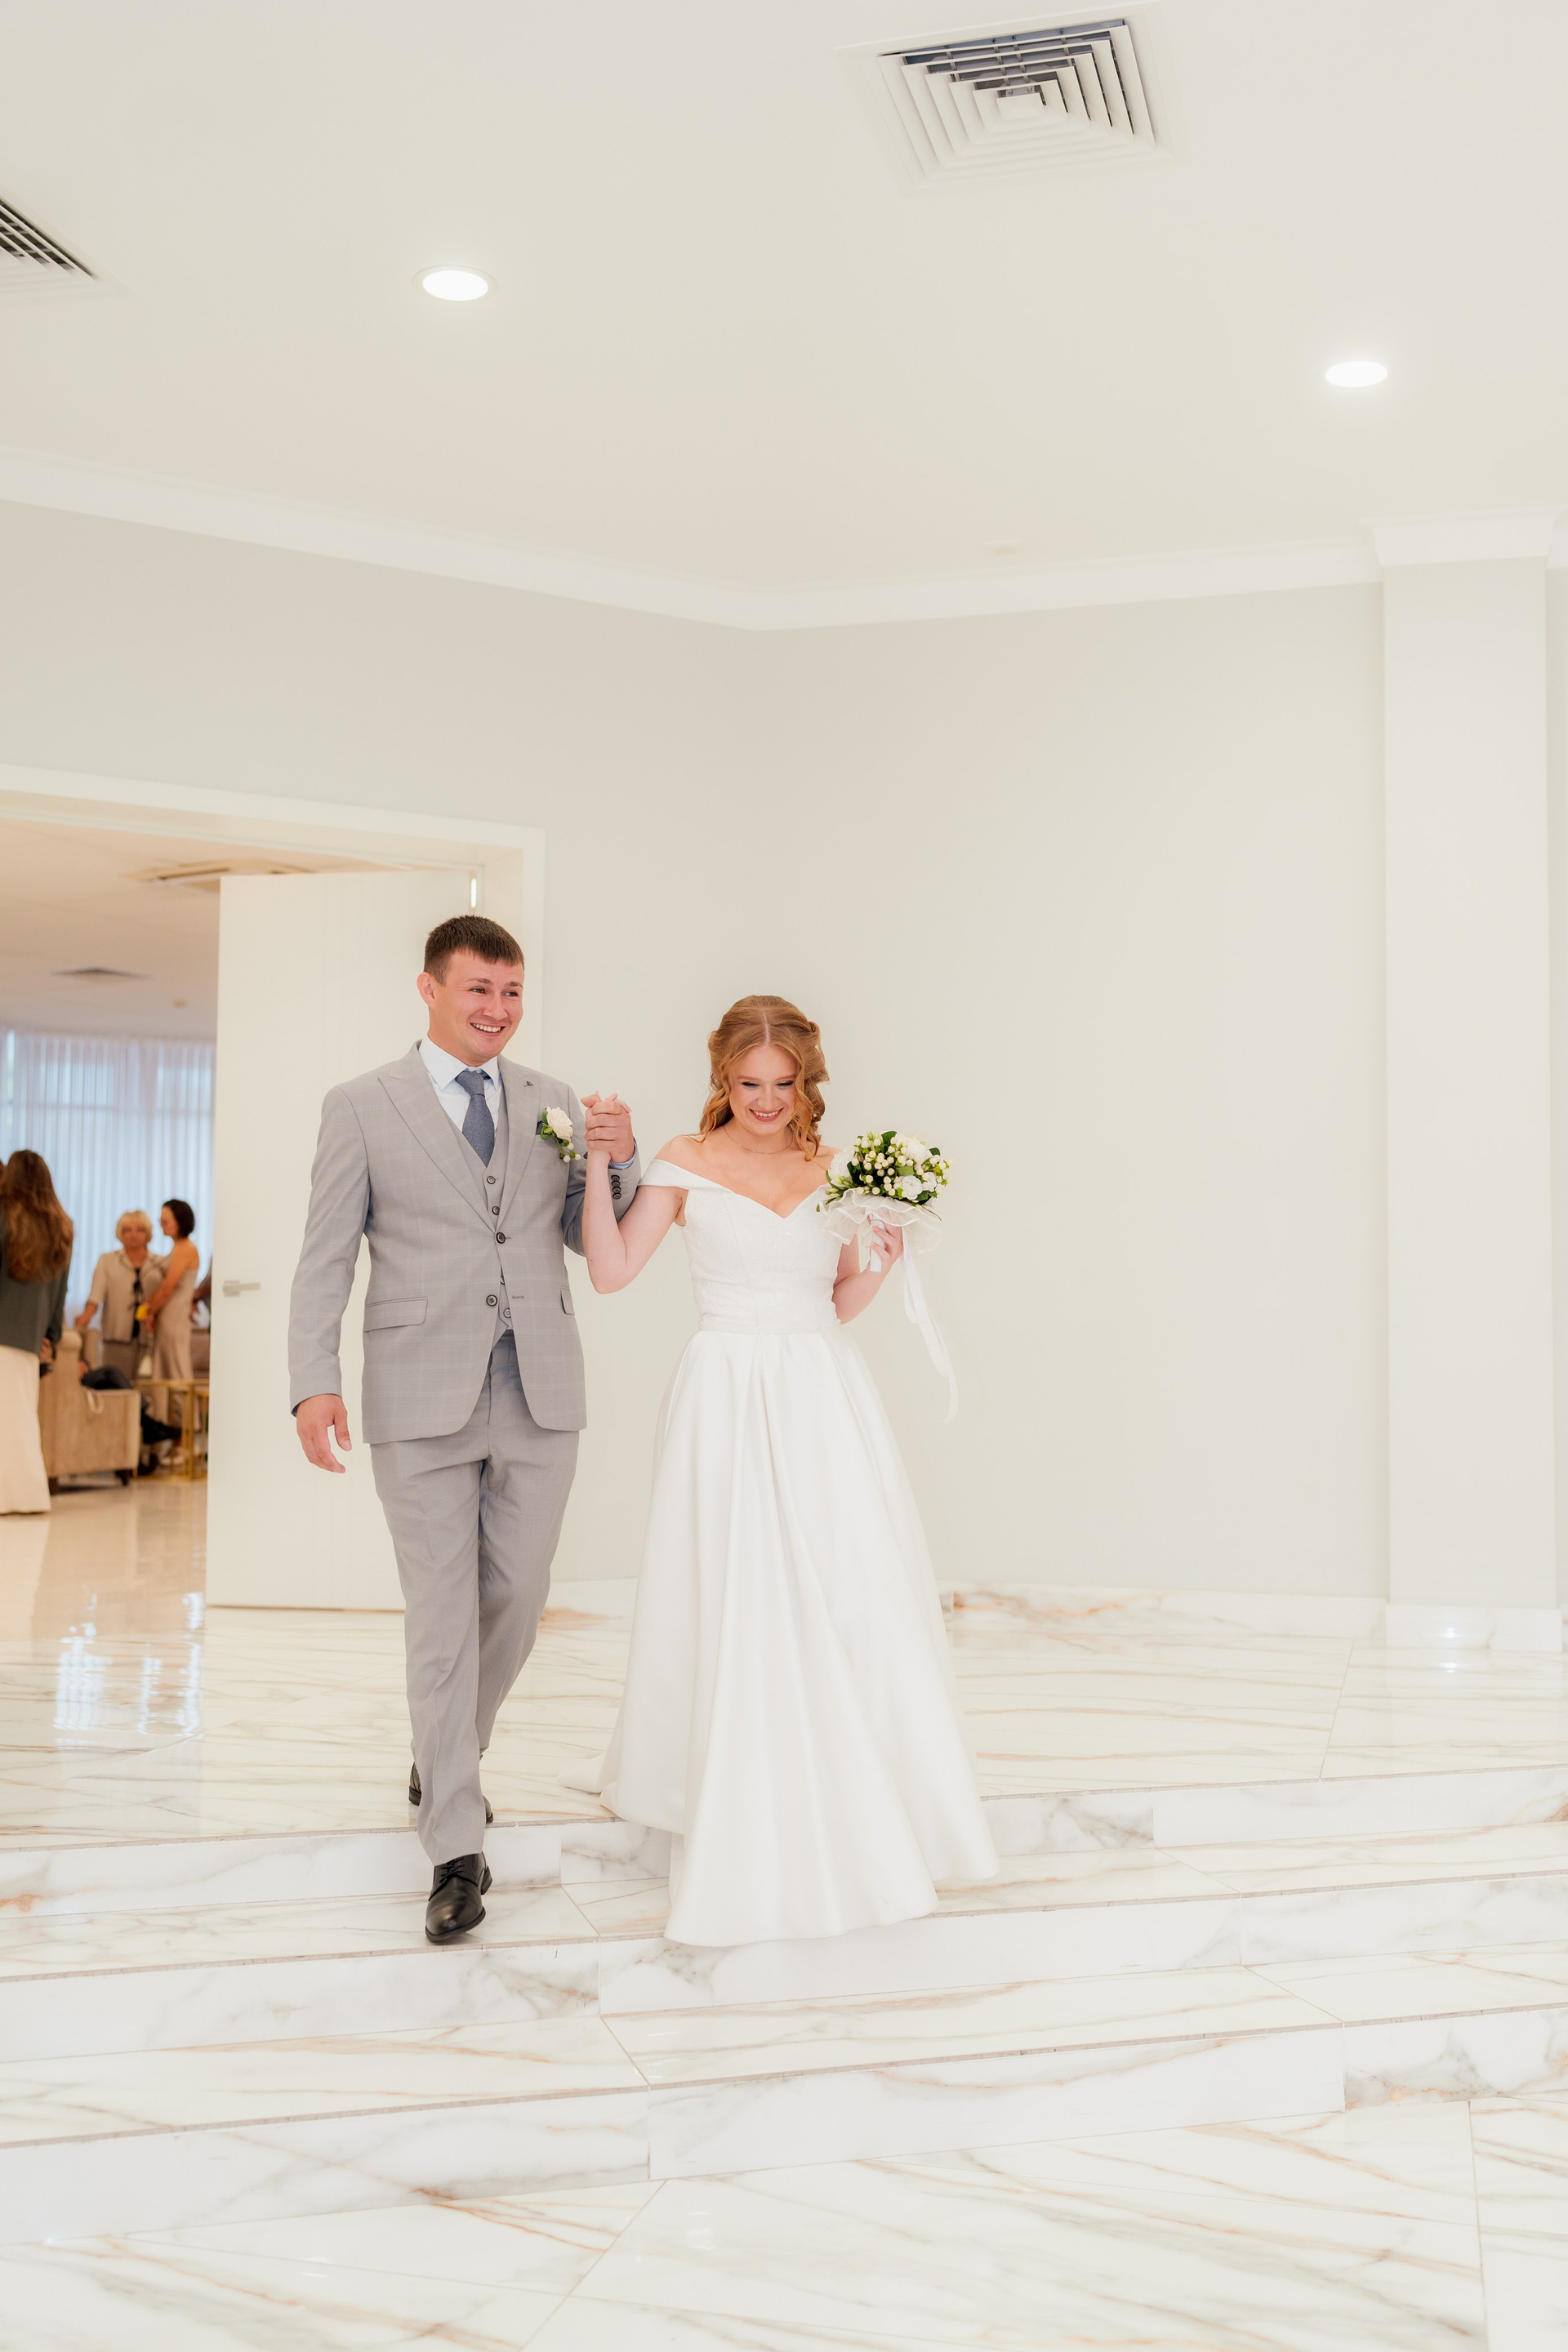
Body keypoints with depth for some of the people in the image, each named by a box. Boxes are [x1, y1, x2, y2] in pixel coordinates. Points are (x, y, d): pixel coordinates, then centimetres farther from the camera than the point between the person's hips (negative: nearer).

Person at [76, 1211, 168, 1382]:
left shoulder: (161, 1264, 13)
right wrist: (87, 1315, -14)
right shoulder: (108, 1260, 13)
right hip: (117, 1339, 0)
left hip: (149, 1340, 0)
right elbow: (97, 1292, 3)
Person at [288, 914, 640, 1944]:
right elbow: (325, 1258, 0)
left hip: (539, 1394, 3)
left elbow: (599, 1244, 10)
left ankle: (444, 1761, 39)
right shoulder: (363, 1106, 2)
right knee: (442, 1622, 0)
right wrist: (315, 1382, -11)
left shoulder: (557, 1104, 9)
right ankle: (457, 1849, 9)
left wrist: (620, 1161, -8)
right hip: (422, 1397, -3)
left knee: (515, 1606, 13)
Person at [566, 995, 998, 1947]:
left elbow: (841, 1303, 14)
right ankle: (751, 1830, 16)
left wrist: (883, 1261, -4)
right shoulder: (688, 1163, 1)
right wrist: (599, 1165, -10)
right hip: (731, 1396, -3)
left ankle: (866, 1812, 21)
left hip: (825, 1396, 3)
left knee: (854, 1602, 2)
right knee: (738, 1609, 0)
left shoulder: (836, 1170, 10)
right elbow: (612, 1270, -4)